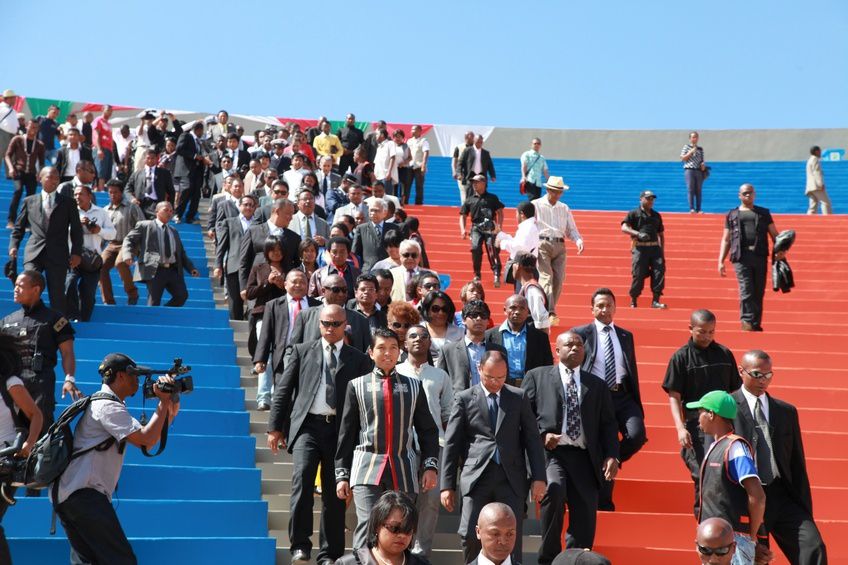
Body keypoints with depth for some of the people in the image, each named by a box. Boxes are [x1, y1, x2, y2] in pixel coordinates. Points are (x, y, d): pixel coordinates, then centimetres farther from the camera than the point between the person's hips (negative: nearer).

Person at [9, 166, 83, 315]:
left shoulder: (68, 203, 11)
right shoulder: (29, 201, 14)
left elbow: (76, 230, 9)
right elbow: (18, 227, 17)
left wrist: (76, 252, -2)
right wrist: (13, 245, 1)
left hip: (58, 255, 0)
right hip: (34, 253, 0)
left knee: (57, 294, 1)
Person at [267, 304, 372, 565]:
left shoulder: (358, 360, 10)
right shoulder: (301, 351, 11)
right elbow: (283, 391, 9)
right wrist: (275, 427, 2)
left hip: (340, 430, 1)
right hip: (307, 425, -1)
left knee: (334, 494, 5)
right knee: (302, 475, -22)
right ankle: (300, 544, -16)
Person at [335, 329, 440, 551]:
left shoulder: (413, 386, 13)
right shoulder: (357, 386, 8)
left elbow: (428, 430, 15)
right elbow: (346, 433, 9)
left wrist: (430, 465, 3)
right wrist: (342, 475, 6)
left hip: (404, 470, 2)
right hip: (367, 468, -2)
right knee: (367, 527, -14)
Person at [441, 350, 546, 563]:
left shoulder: (519, 398, 11)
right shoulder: (464, 399, 6)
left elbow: (532, 439, 10)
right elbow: (452, 444, 5)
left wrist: (538, 477, 1)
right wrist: (447, 485, 1)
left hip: (511, 479, 1)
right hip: (477, 477, -1)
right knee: (470, 536, -9)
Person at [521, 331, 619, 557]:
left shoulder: (597, 385, 21)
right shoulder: (537, 377, 13)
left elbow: (608, 424, 15)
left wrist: (612, 456, 0)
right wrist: (541, 435, -12)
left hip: (584, 458, 4)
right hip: (550, 452, -3)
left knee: (585, 521, -3)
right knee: (554, 489, -32)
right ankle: (549, 557, -17)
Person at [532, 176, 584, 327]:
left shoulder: (564, 208, 20)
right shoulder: (536, 205, 7)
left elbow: (571, 229, 18)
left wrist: (579, 241, -3)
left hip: (559, 246, 5)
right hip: (542, 244, -5)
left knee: (558, 280, -4)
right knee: (546, 277, -17)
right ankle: (550, 314, -27)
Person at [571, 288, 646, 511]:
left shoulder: (626, 336, 16)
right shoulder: (581, 333, 5)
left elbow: (632, 370, 17)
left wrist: (638, 406, 14)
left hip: (623, 395, 3)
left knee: (637, 435, -21)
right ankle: (604, 505, 10)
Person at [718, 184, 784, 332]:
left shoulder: (763, 213, 21)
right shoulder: (732, 215, 19)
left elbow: (774, 234, 14)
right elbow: (726, 240, 16)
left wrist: (781, 249, -6)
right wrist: (720, 261, 6)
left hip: (760, 255, 2)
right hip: (741, 257, -1)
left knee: (759, 292, 1)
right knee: (746, 290, -13)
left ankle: (756, 324, 7)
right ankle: (747, 321, -16)